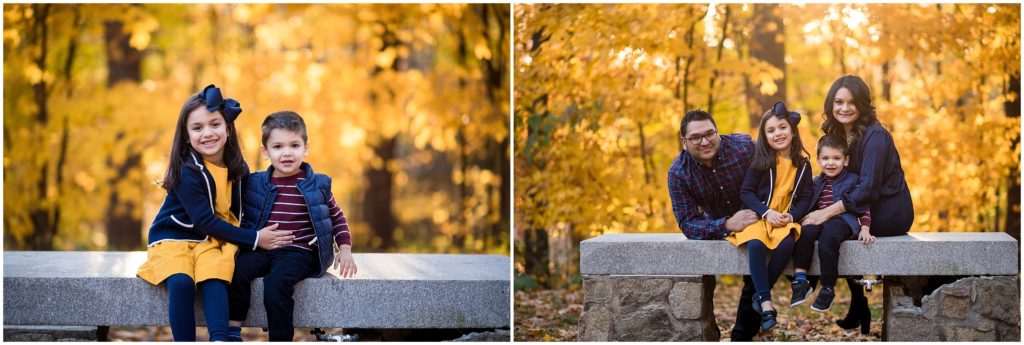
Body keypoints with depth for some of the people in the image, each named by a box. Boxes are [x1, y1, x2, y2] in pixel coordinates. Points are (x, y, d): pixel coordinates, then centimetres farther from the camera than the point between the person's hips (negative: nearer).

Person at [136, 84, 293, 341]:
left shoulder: (238, 169, 1)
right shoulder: (187, 172, -15)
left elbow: (241, 212, 10)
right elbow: (206, 222, -16)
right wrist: (254, 239, -17)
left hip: (211, 242, 3)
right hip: (173, 237, -3)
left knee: (213, 278, -29)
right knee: (181, 282, -33)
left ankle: (219, 340, -40)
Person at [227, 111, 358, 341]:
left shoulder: (317, 185, 7)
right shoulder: (255, 184, 11)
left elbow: (337, 218, 18)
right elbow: (243, 219, 21)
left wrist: (345, 249, 8)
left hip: (297, 251, -3)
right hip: (259, 249, 3)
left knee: (277, 282, -31)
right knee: (236, 272, -26)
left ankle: (281, 340, -20)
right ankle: (233, 332, -16)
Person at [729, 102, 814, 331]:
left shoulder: (802, 164, 5)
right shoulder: (761, 161, 0)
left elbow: (805, 198, 5)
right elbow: (746, 192, -3)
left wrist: (792, 216, -14)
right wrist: (766, 212, -16)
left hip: (785, 219, 1)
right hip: (758, 216, -1)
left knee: (787, 244, -32)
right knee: (755, 245, -33)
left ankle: (760, 294, -15)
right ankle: (766, 304, -30)